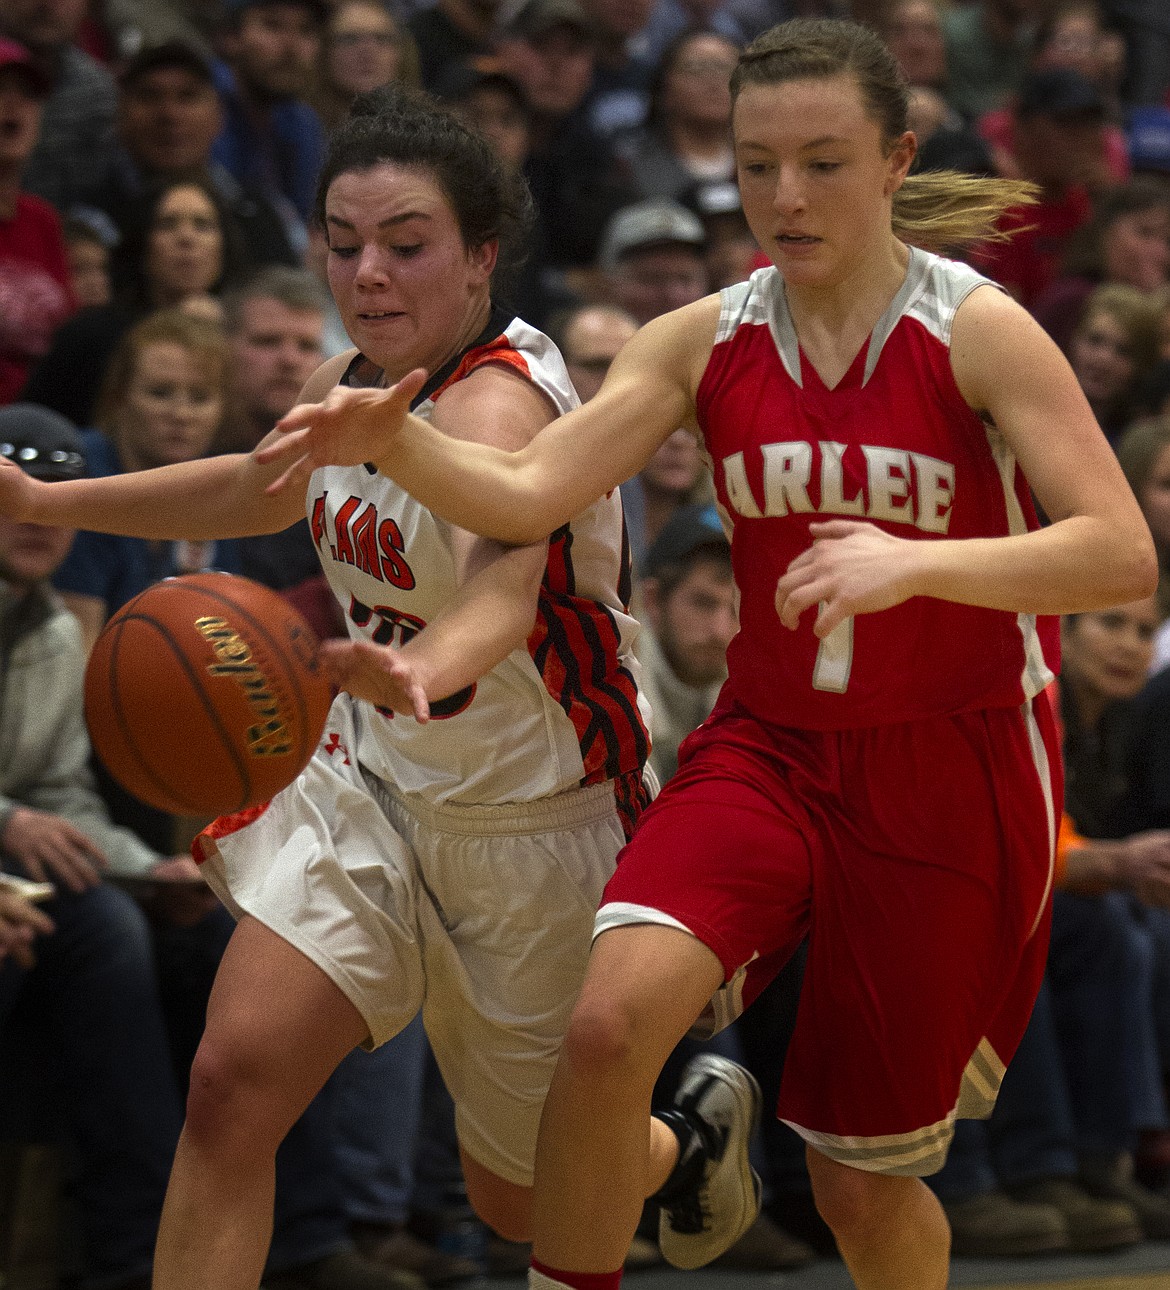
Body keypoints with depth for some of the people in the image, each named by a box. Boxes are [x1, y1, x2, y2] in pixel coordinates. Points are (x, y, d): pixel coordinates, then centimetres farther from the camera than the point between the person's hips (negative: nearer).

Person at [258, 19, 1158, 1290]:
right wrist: (394, 443, -31)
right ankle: (680, 1166, 2)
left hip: (949, 776, -3)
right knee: (606, 1025, -26)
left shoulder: (978, 332, -12)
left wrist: (911, 562, -36)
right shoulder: (705, 341, -1)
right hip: (768, 747, 3)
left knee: (865, 1188, 5)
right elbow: (525, 492, -10)